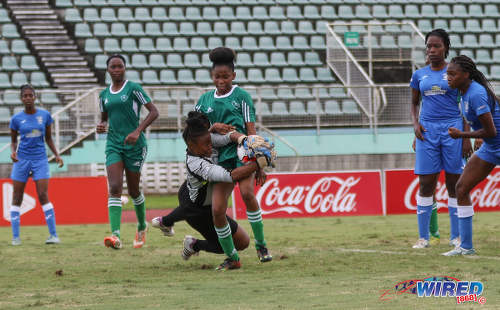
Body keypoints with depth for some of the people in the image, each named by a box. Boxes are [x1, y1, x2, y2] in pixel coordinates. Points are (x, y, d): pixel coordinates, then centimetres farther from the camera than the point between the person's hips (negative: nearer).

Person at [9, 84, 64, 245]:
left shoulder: (45, 115, 2)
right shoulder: (16, 119, 0)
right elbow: (13, 141, 10)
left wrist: (57, 155, 1)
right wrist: (13, 152, -10)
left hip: (40, 159, -1)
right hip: (22, 159, 1)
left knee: (43, 196, -12)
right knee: (17, 198, 1)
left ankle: (54, 234, -10)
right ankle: (15, 236, 6)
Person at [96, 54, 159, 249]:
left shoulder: (133, 88, -4)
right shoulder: (104, 95, 12)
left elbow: (154, 112, -7)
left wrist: (137, 131, -19)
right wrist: (101, 126, 1)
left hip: (134, 145, -4)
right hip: (113, 144, 4)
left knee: (133, 191, 7)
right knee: (114, 189, -14)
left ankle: (142, 227, 35)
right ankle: (115, 236, -26)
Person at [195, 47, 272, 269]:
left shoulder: (241, 96, 4)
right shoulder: (205, 100, 14)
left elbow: (251, 130, 0)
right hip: (221, 157, 4)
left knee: (247, 192, -30)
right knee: (217, 210, -10)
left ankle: (261, 245, -17)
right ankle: (231, 256, 6)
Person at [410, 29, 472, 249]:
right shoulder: (419, 75, 11)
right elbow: (414, 103, 20)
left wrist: (466, 137, -3)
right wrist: (415, 123, 1)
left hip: (452, 129, -2)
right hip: (427, 131, 2)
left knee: (454, 184, 1)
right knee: (426, 183, -1)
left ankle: (455, 236, 8)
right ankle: (423, 237, 5)